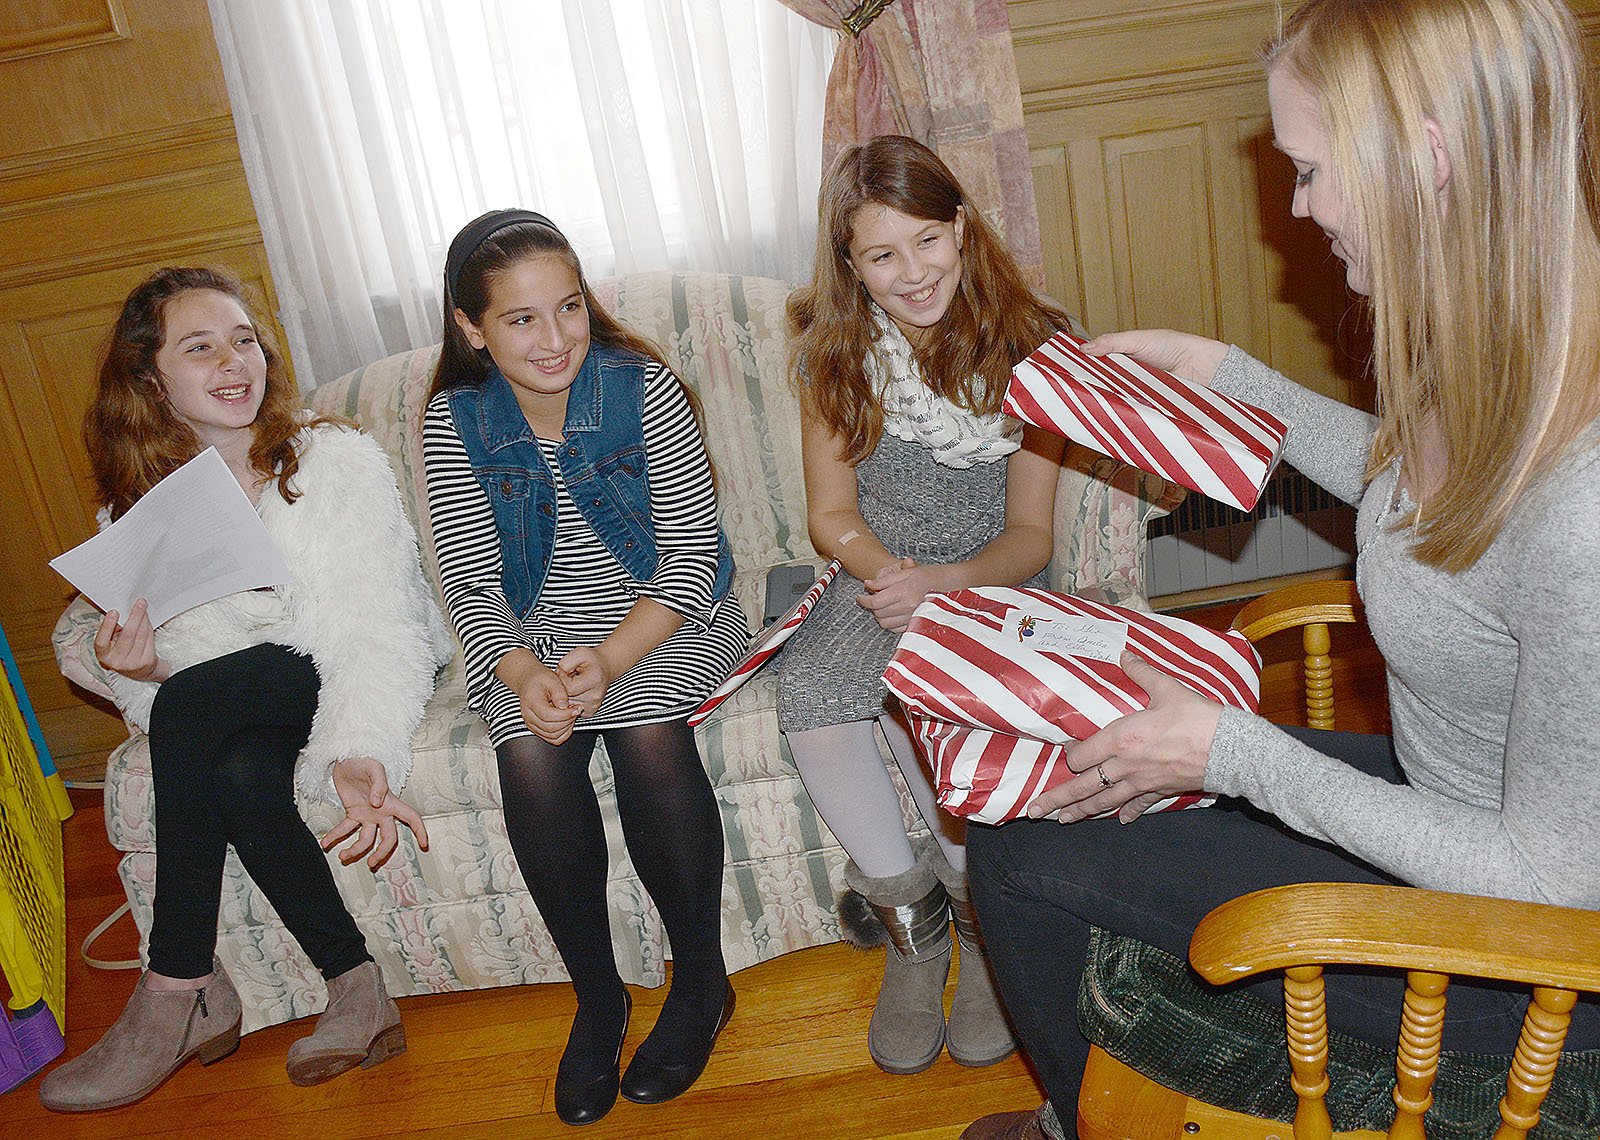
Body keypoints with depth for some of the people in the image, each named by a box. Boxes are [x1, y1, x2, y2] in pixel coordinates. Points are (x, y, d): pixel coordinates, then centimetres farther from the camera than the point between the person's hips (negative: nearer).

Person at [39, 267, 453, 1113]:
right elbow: (164, 682, 4)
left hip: (340, 678, -3)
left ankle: (175, 995, -20)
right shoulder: (139, 510, 3)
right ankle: (355, 985, -19)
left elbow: (377, 631, -21)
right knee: (239, 775, -32)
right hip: (238, 721, 4)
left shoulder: (337, 460, -10)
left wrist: (361, 755, -38)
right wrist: (140, 673, -22)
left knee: (192, 704, -30)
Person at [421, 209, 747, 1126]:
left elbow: (693, 553, -13)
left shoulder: (645, 388, -12)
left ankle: (702, 978, -6)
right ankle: (598, 993, -4)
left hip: (660, 608, -2)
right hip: (534, 626, 2)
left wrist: (612, 657, -28)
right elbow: (471, 583, -4)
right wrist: (523, 671, -25)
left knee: (647, 736, -29)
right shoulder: (454, 421, -6)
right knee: (533, 758, -26)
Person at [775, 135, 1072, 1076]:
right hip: (876, 577, 3)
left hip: (989, 583, -2)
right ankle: (908, 917, -8)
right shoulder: (836, 350, -1)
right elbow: (833, 515, 3)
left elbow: (1029, 534, -6)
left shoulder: (1025, 345, -7)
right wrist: (882, 569, -20)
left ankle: (979, 908, -8)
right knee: (808, 694, -29)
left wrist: (941, 581, -27)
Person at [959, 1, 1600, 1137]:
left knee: (1025, 855, -4)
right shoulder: (1491, 358, -10)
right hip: (1438, 795, 8)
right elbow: (1400, 475, 15)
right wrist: (1224, 372, 12)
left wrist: (1238, 754, -24)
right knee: (1078, 781, 13)